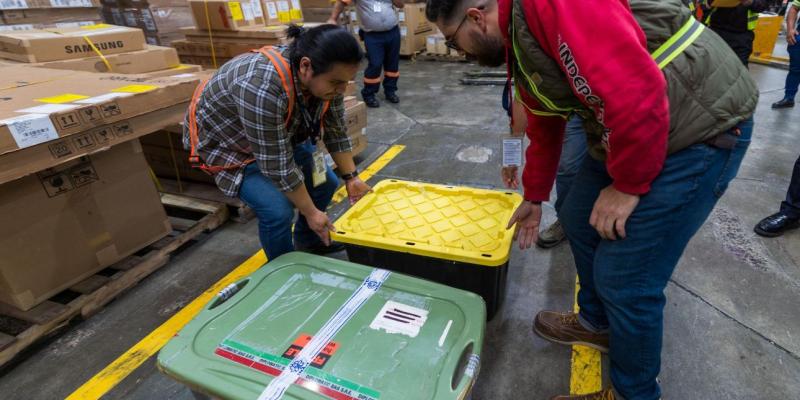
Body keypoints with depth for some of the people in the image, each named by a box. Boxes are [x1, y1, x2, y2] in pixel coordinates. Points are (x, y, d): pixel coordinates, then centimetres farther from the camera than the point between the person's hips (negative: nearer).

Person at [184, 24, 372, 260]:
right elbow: (277, 165, -34)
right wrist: (311, 212, -24)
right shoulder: (261, 88, -41)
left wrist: (351, 177, -5)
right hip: (225, 141, -7)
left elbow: (335, 129, -5)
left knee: (325, 182, 5)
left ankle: (307, 241, 28)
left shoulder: (324, 76, -18)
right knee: (277, 210, -22)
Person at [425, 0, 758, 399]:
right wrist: (534, 198, 29)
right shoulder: (518, 42, 10)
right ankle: (597, 322, 42)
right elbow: (544, 129, 21)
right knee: (578, 220, 18)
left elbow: (635, 93, -30)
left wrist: (627, 184, -17)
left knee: (624, 277, -5)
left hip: (703, 121, -10)